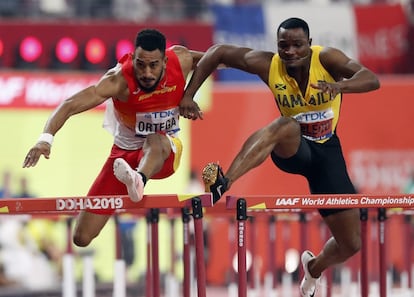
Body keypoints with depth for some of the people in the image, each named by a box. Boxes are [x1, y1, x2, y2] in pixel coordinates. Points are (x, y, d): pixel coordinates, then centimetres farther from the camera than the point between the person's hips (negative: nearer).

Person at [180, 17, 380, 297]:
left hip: (327, 150, 1)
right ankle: (224, 183, -58)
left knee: (352, 244, 1)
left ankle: (314, 269, 37)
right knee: (286, 126, -42)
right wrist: (188, 95, -16)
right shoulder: (268, 65, -18)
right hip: (292, 148, -1)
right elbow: (218, 52, -9)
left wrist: (340, 86, -55)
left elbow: (372, 79, -35)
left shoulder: (326, 58, -22)